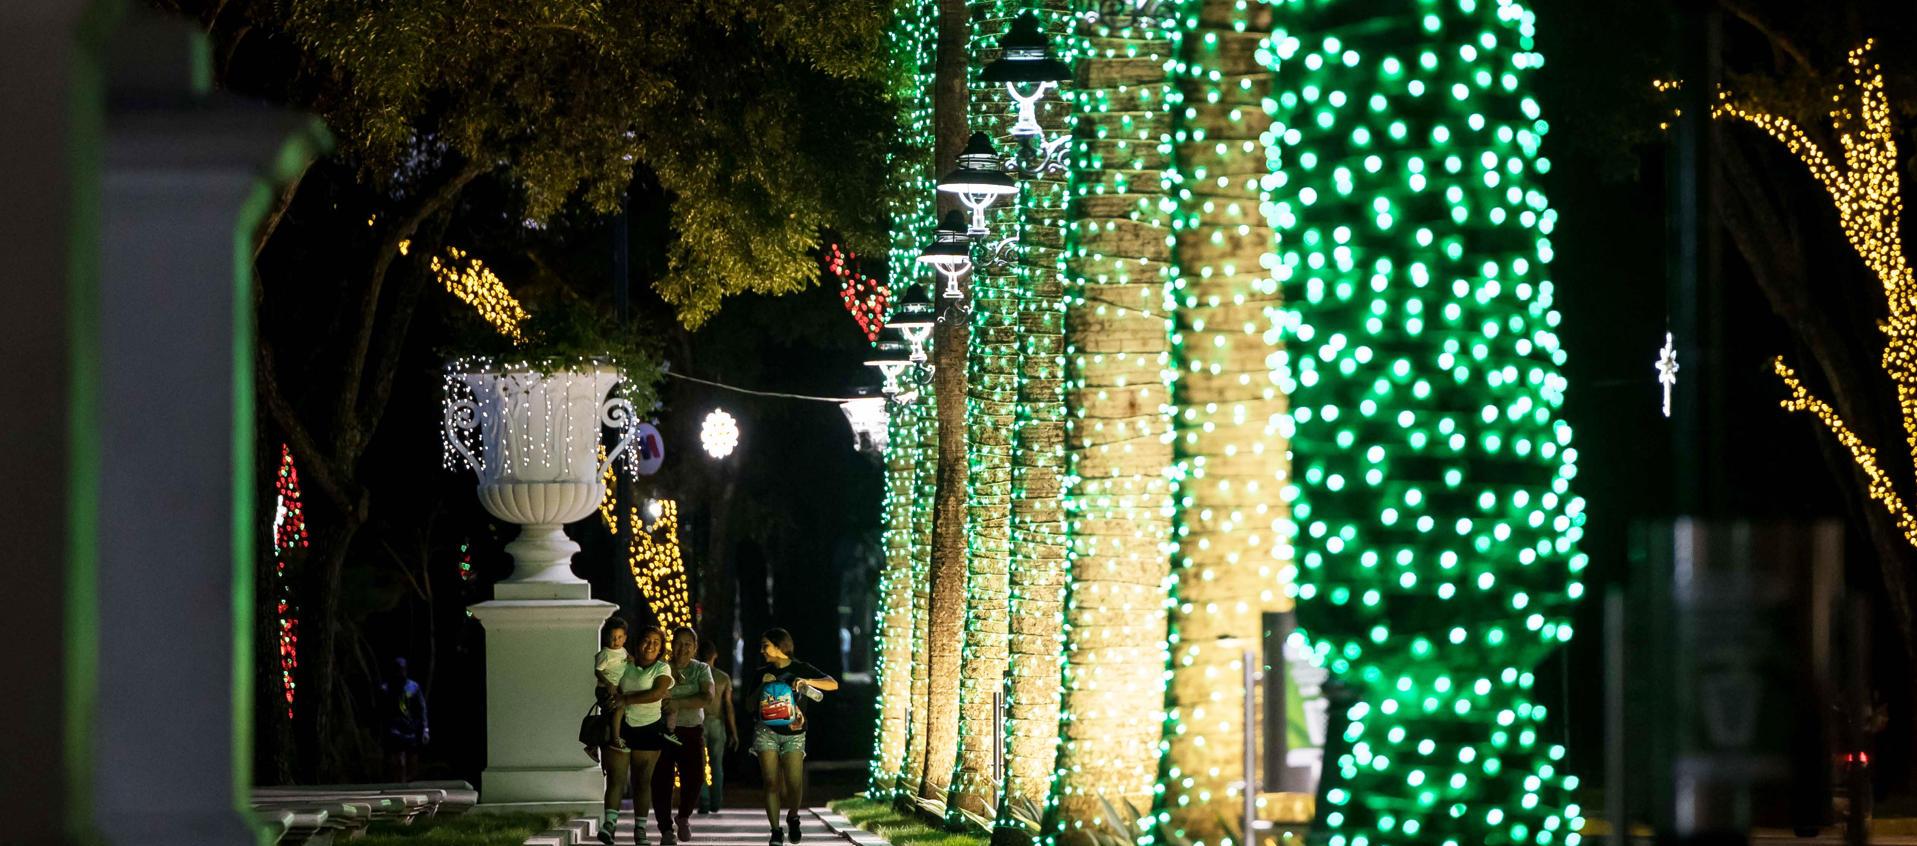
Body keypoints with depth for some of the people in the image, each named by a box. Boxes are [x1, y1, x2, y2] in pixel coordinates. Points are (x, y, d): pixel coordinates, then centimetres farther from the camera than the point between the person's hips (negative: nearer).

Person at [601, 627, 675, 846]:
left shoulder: (662, 669, 1)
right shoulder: (626, 666, 10)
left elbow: (657, 693, -15)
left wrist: (626, 699, -18)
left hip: (648, 728, -2)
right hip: (621, 726, 2)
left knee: (642, 780, 3)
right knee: (616, 778, -8)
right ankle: (610, 823, -16)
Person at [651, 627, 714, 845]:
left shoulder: (701, 670, 6)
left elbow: (708, 699, -8)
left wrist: (677, 704, -16)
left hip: (692, 731, 1)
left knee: (694, 777, -9)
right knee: (661, 780, -8)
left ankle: (684, 817, 20)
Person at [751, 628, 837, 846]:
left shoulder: (801, 669, 1)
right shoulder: (763, 673, 9)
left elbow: (833, 684, -9)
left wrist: (806, 681, -24)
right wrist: (762, 687, -6)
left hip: (794, 735, -2)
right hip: (767, 732, 2)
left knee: (794, 784, -10)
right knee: (772, 782, -6)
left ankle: (793, 817, 19)